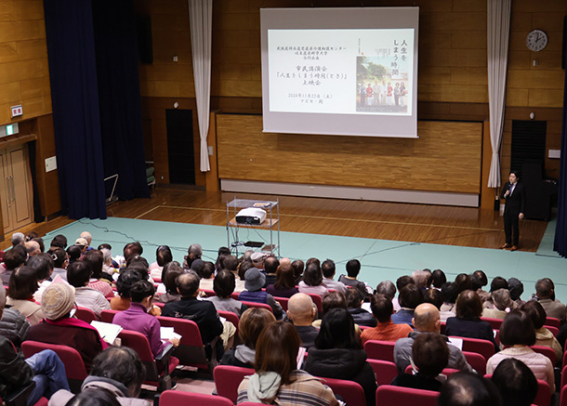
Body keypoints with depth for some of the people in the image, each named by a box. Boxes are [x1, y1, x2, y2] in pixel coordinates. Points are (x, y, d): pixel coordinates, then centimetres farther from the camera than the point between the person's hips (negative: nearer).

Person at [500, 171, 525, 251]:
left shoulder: (520, 187, -13)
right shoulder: (506, 185, 1)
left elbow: (523, 201, -10)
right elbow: (501, 196, 8)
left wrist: (521, 212, -13)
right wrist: (505, 195, -16)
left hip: (515, 210, -5)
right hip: (507, 209, 5)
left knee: (515, 227, 5)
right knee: (507, 226, 14)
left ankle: (515, 244, 17)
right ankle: (508, 242, 29)